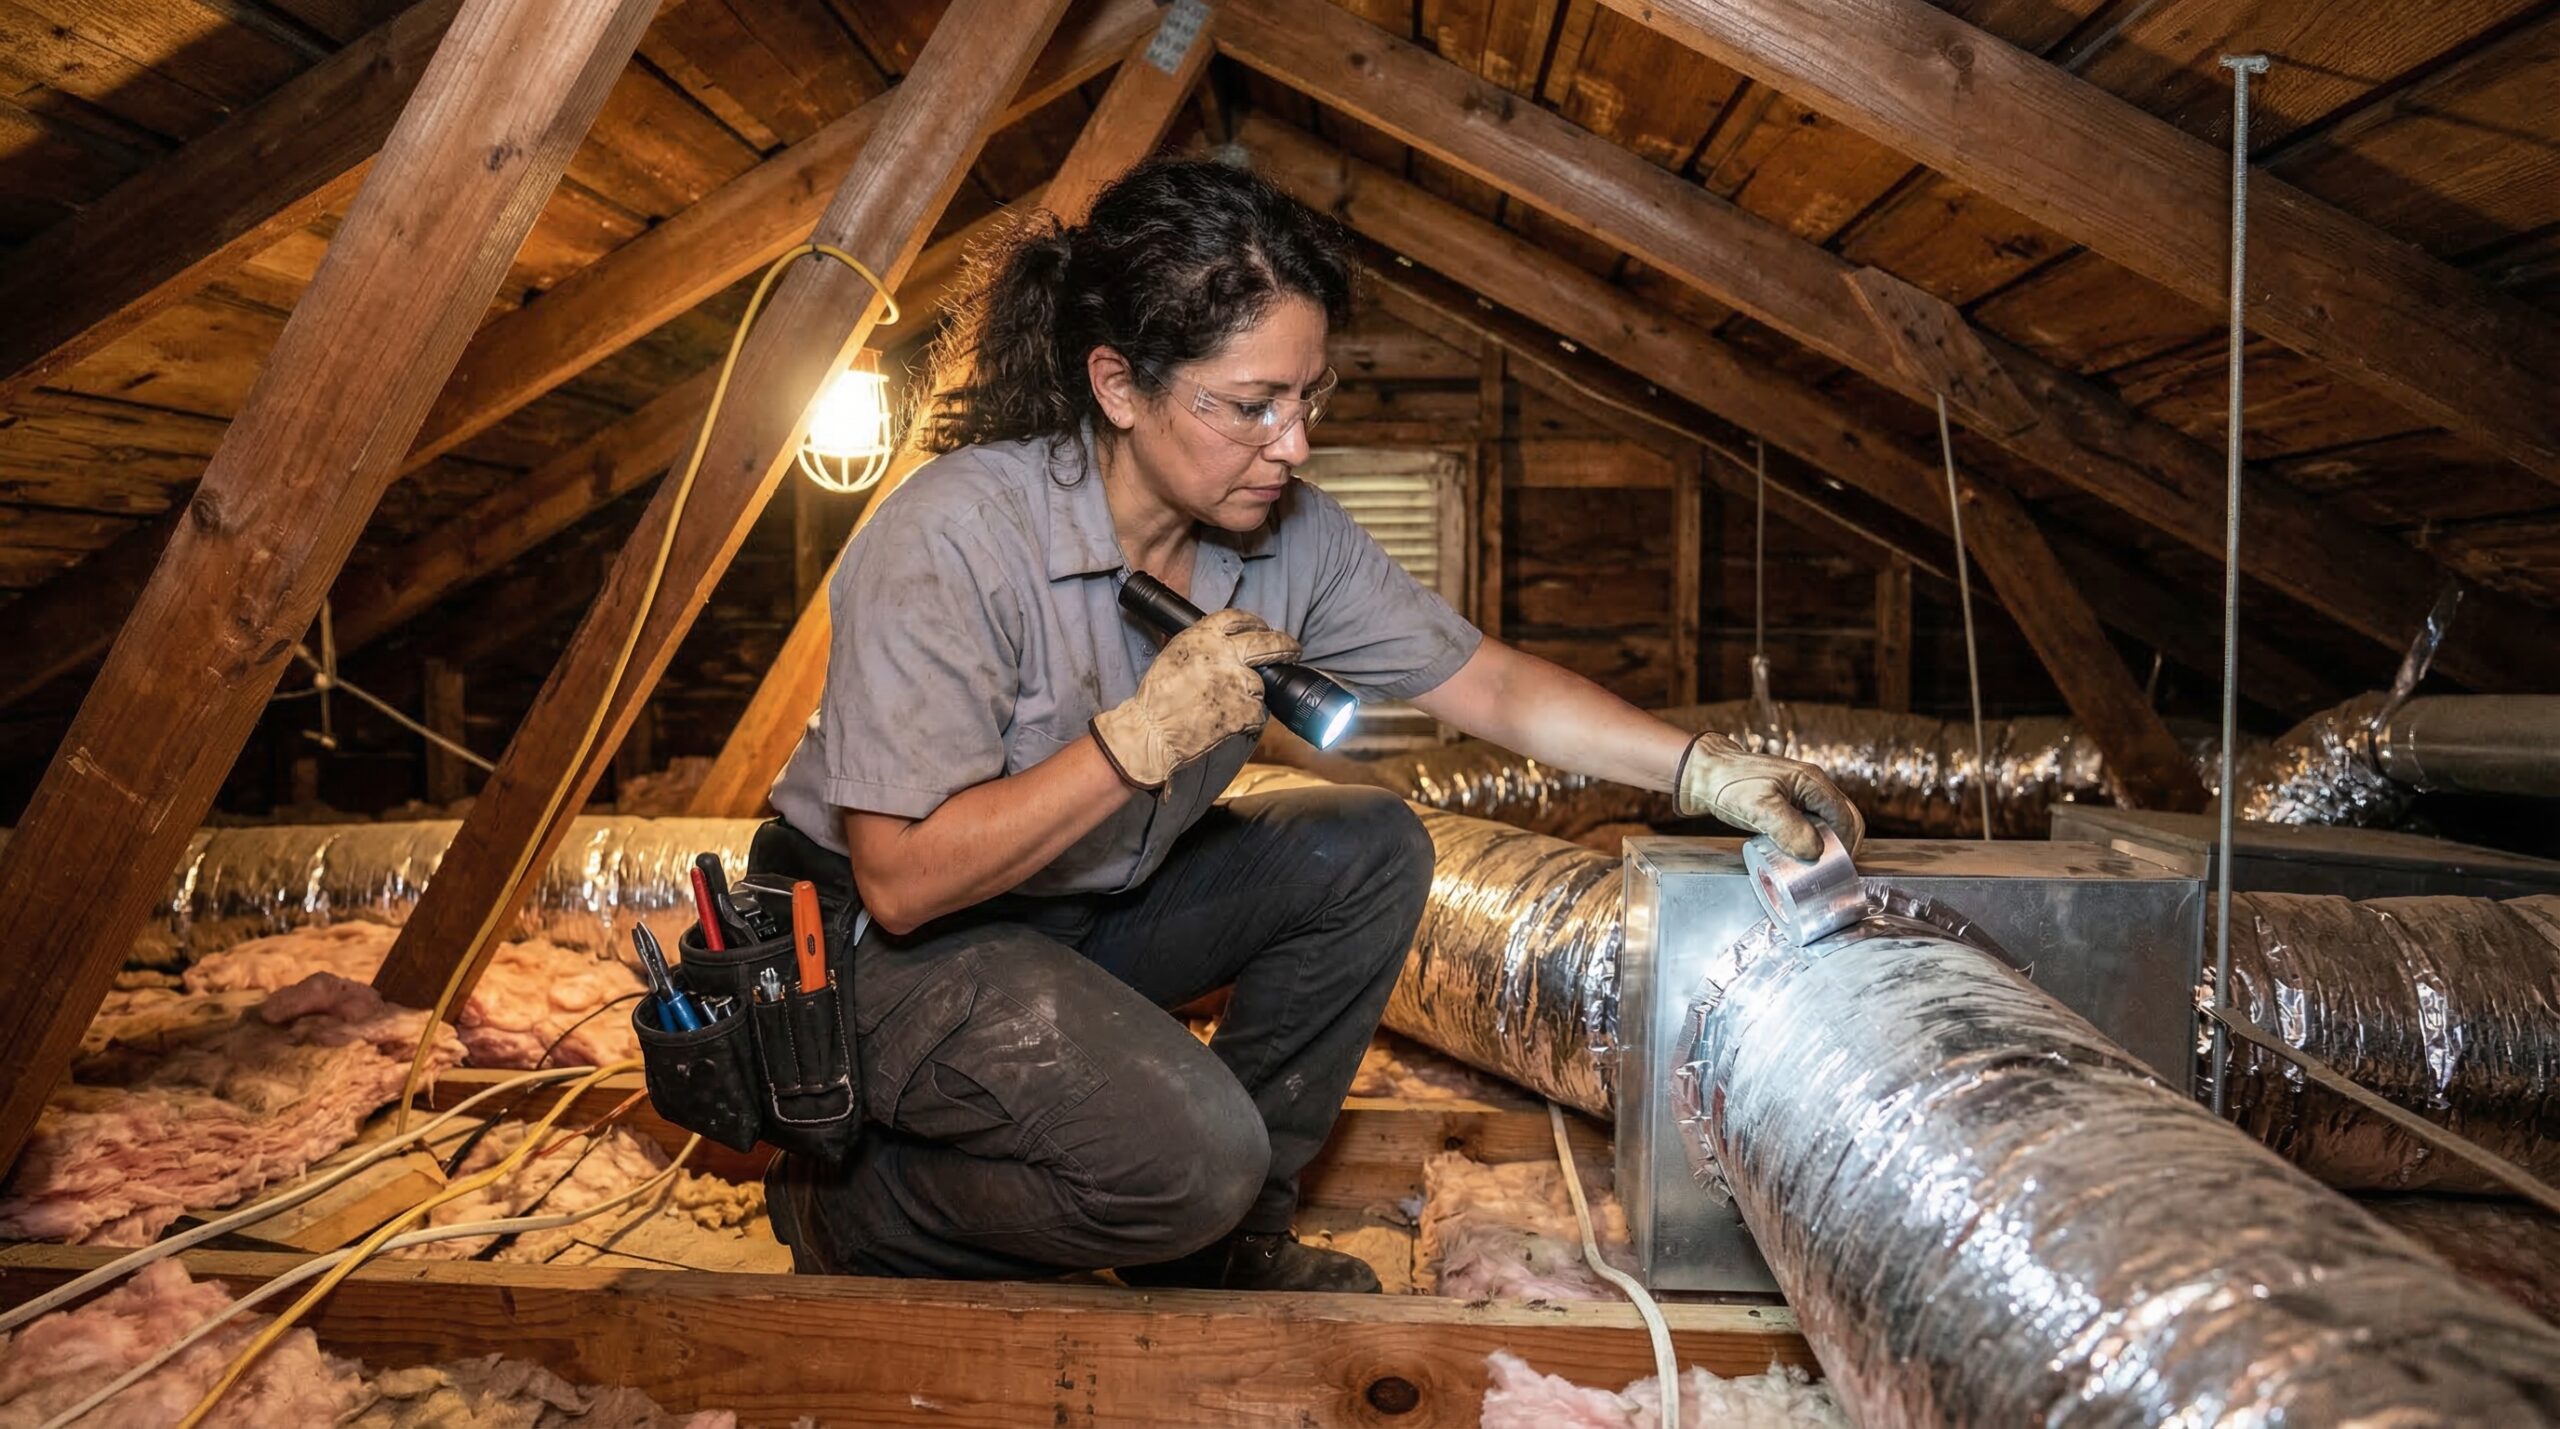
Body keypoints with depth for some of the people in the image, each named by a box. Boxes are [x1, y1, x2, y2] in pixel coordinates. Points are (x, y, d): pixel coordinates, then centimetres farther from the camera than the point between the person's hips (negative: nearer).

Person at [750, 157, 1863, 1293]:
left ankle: (1225, 1237, 7)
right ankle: (856, 1208, 2)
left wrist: (1708, 771, -10)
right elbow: (902, 879, -28)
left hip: (1094, 908, 7)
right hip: (888, 947, -7)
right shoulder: (952, 540, -28)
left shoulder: (1290, 536, -9)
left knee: (1369, 850, -8)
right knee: (1185, 1155, -27)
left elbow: (1493, 684, 0)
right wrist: (1143, 738, -32)